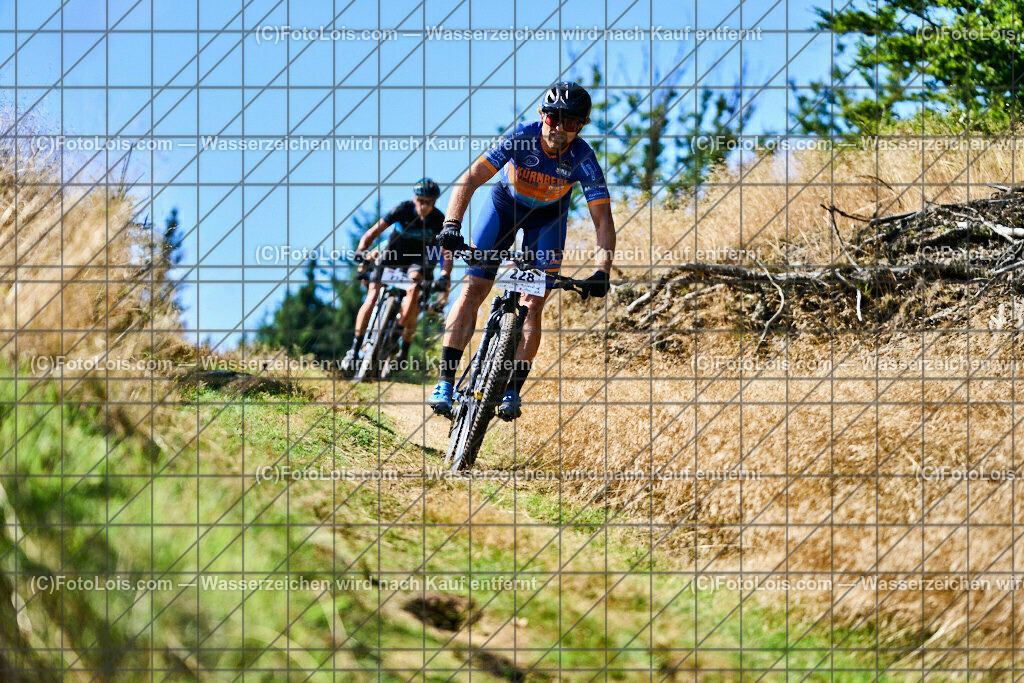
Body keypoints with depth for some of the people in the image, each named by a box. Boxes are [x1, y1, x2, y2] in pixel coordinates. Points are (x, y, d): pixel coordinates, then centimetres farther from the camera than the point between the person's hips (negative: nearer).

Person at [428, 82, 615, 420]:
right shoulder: (521, 138, -32)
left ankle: (512, 390, -4)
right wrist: (451, 226, -49)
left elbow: (603, 219, -29)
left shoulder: (582, 158, -29)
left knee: (533, 304, -11)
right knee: (472, 290, -12)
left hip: (547, 217, 0)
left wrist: (602, 271, -42)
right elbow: (470, 179, -35)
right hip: (505, 202, 0)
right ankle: (445, 382, -11)